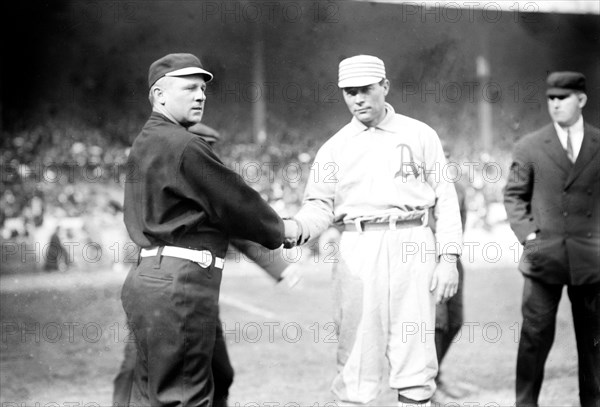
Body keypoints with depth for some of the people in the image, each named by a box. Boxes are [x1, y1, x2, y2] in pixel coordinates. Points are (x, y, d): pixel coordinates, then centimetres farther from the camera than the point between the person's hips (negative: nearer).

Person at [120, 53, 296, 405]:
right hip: (178, 284, -10)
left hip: (149, 278, 10)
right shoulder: (185, 147, -13)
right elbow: (235, 201, -7)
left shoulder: (145, 144, 18)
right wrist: (279, 229, 12)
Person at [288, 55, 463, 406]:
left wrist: (449, 258, -3)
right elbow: (320, 207, 9)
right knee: (356, 353, 0)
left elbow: (446, 200, 6)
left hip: (413, 246, -1)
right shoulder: (334, 148, 12)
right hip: (358, 248, 1)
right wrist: (296, 229, -13)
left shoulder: (420, 135, 8)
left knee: (414, 353, -2)